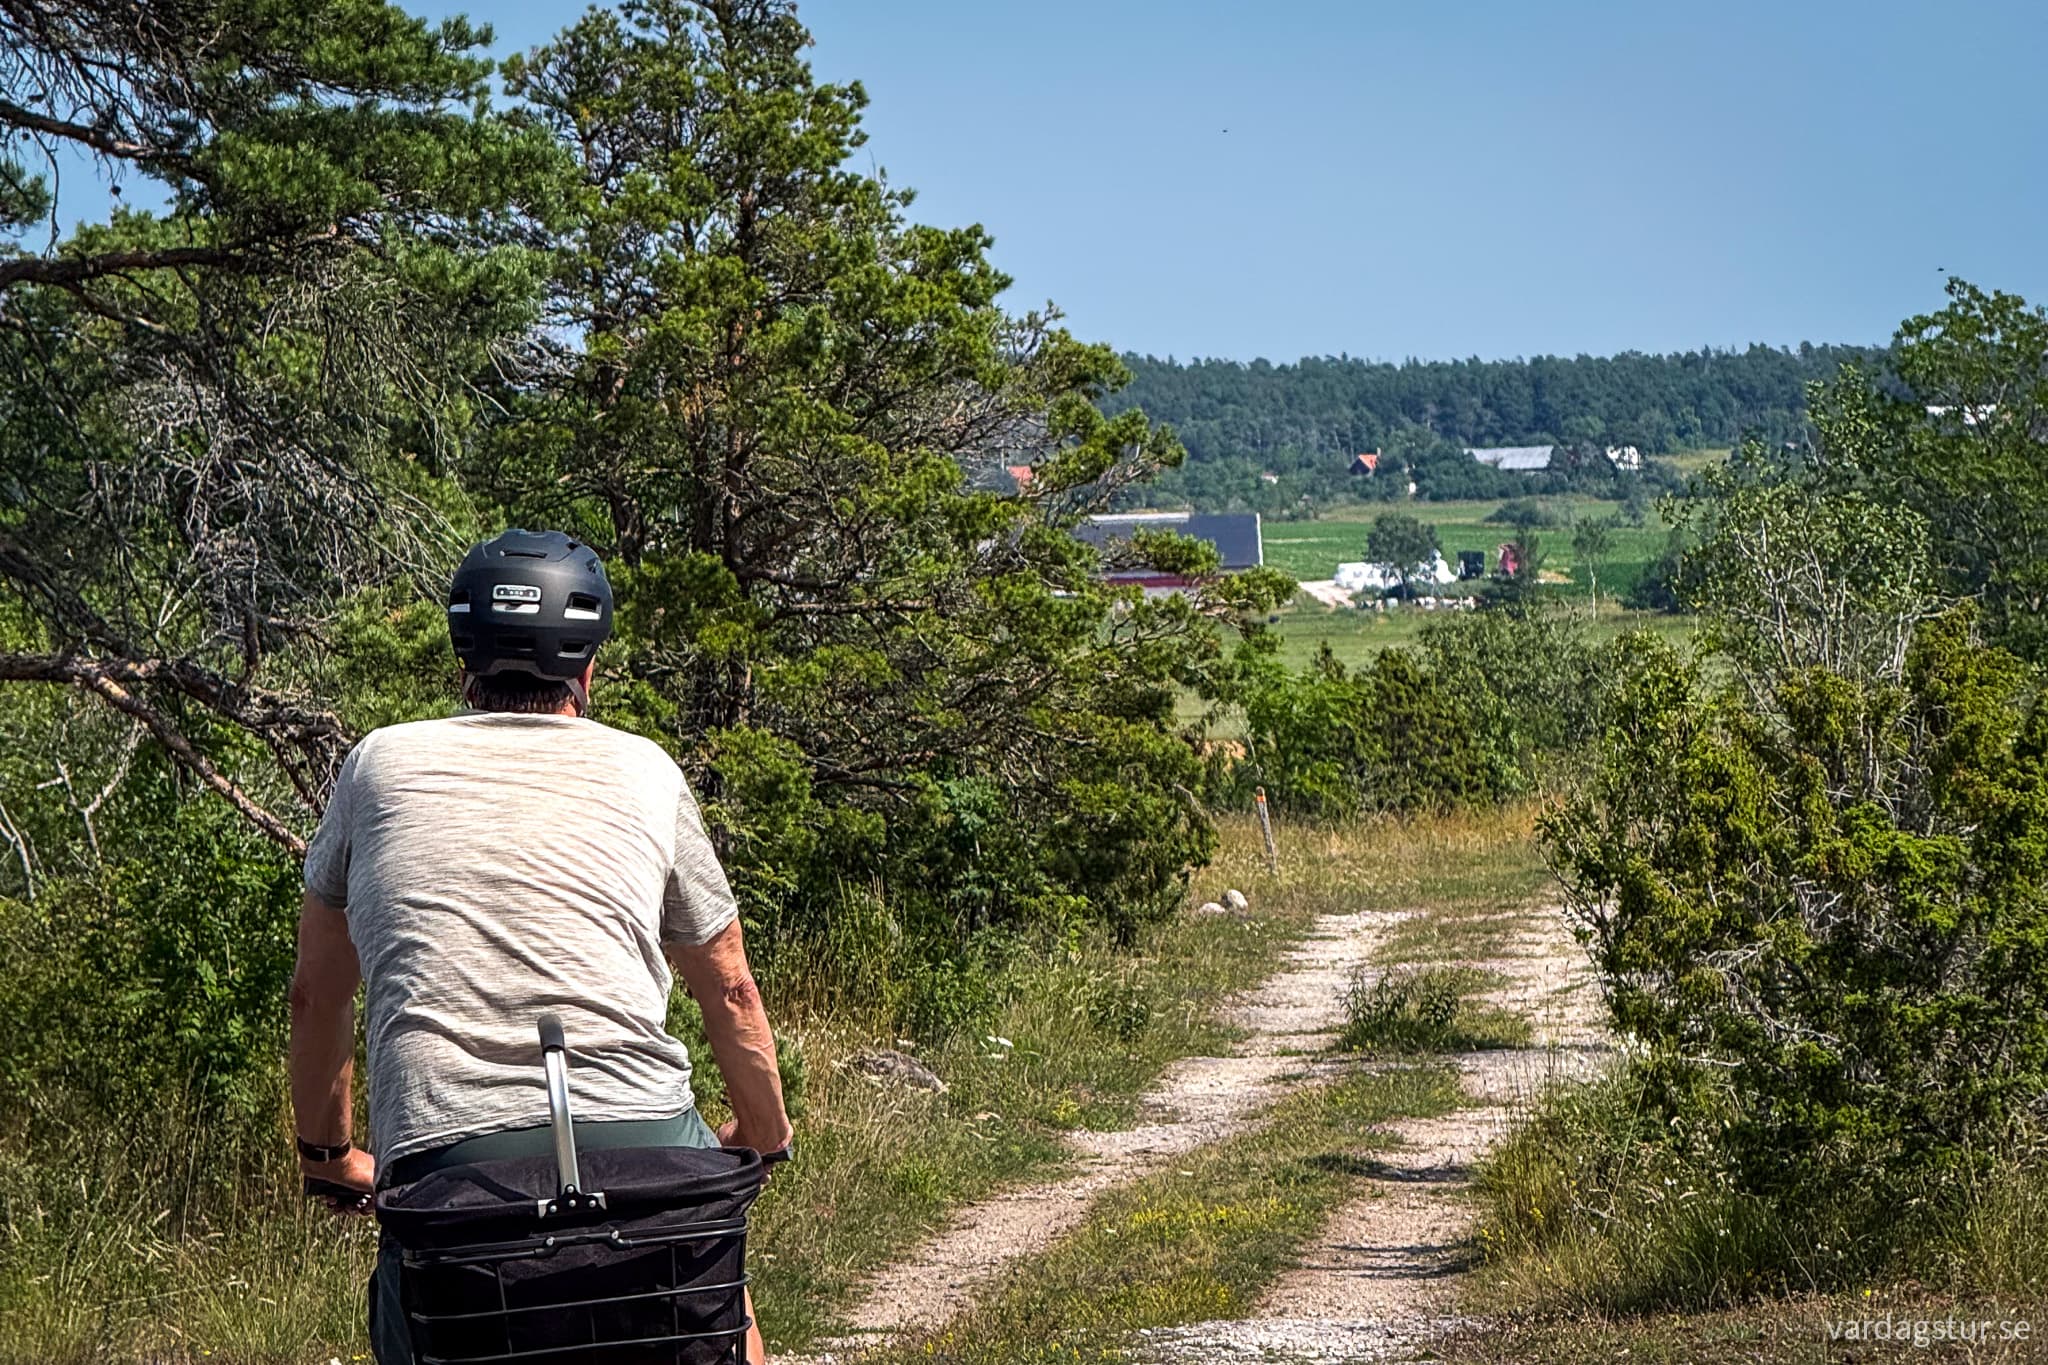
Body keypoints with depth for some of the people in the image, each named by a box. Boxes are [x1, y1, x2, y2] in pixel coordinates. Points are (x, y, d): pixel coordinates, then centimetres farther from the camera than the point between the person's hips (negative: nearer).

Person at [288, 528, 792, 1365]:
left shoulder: (381, 763, 20)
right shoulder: (645, 771, 18)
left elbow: (315, 996, 28)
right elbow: (729, 989, 28)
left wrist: (326, 1155, 43)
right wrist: (764, 1134, 45)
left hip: (440, 1154, -1)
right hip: (637, 1130, 1)